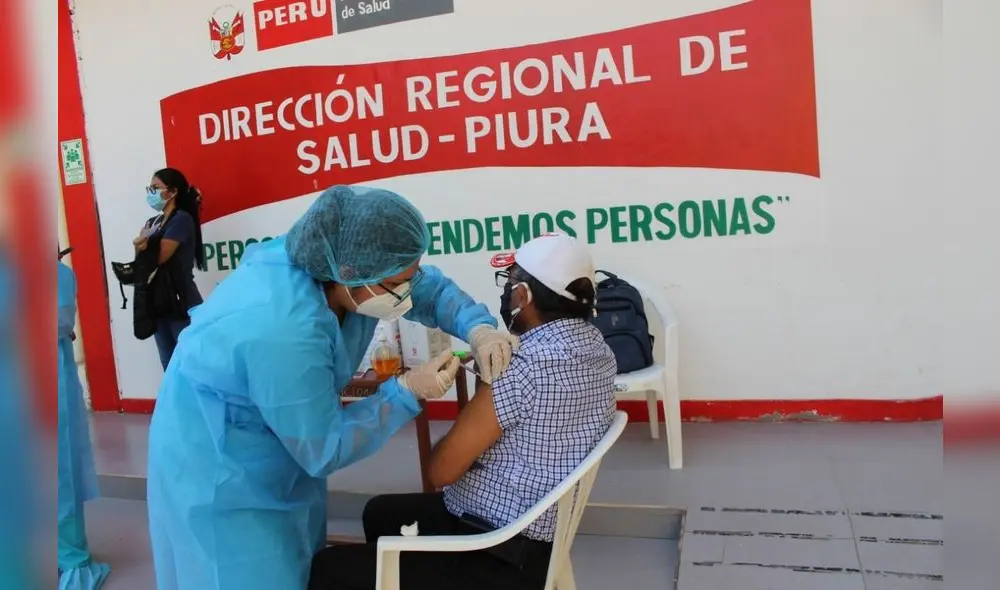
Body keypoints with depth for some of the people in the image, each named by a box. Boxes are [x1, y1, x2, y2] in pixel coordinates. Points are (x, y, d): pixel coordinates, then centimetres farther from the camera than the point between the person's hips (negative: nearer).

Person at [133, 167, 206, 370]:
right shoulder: (153, 222, 16)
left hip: (182, 301, -8)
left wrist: (144, 245, 3)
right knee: (169, 364, 13)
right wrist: (141, 244, -13)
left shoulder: (182, 219, -8)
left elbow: (159, 255, -16)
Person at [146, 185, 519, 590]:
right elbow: (323, 449, -28)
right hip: (217, 466, -8)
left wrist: (476, 328, -21)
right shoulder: (286, 331, -41)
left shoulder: (335, 257, -19)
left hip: (279, 442, 8)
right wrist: (406, 391, -27)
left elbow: (430, 288, -4)